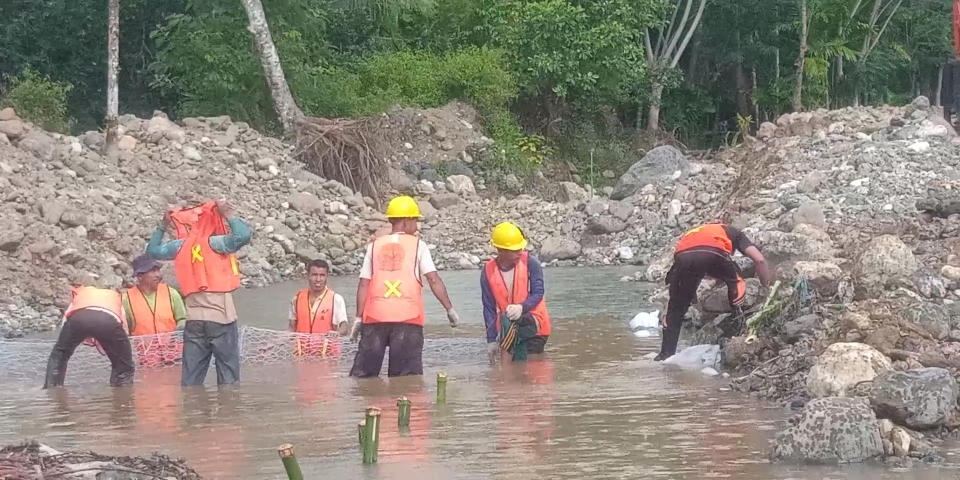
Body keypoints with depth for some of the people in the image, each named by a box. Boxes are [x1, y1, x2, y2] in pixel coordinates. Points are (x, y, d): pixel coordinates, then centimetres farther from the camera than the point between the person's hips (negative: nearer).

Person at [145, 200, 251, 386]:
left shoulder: (180, 246, 8)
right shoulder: (213, 242, -8)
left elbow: (153, 250, 22)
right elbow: (243, 235, -20)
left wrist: (163, 227, 26)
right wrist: (228, 215, -6)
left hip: (194, 319, 5)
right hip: (220, 316, -5)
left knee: (191, 377, 7)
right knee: (228, 374, -2)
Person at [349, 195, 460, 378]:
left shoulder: (374, 246, 10)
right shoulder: (417, 246, 4)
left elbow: (364, 284, 5)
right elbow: (434, 280, -2)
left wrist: (358, 317, 7)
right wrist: (450, 309, 4)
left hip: (375, 316, 2)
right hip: (408, 316, -2)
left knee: (362, 374, 7)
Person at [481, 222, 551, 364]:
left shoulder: (530, 263, -9)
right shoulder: (488, 272, -3)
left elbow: (538, 293, -14)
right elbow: (489, 308, 0)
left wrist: (521, 307, -35)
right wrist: (492, 340, -6)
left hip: (534, 321, -3)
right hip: (507, 327, 3)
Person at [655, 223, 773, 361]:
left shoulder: (692, 233, 47)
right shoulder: (733, 233, 39)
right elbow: (760, 260, 24)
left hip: (683, 256, 3)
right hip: (713, 254, -3)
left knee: (676, 308, 19)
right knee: (736, 285, 30)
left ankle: (666, 354, 15)